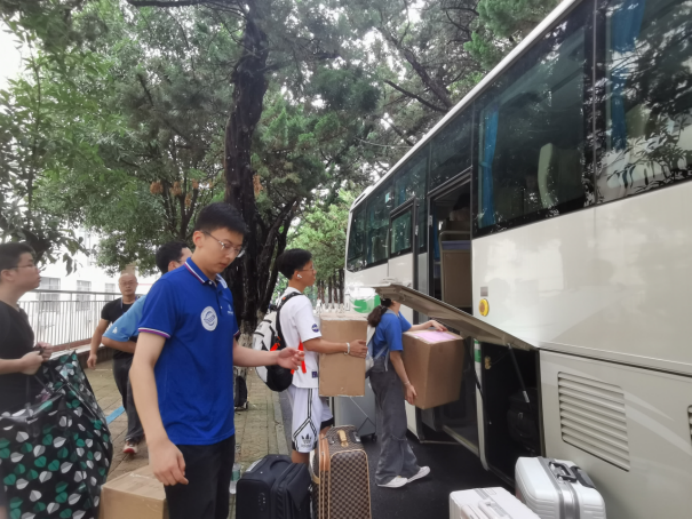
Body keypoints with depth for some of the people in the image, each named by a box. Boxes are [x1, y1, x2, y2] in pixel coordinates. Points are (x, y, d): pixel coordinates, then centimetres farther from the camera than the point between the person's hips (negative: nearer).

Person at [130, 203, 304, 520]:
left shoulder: (225, 293, 7)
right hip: (187, 438, -8)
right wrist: (158, 441, -28)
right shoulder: (170, 288, -16)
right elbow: (142, 365, -21)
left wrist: (275, 358, -1)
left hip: (222, 431, 8)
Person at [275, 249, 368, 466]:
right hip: (305, 378, -11)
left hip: (298, 375, 11)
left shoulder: (285, 300, 10)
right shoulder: (301, 303, -22)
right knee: (303, 439, 2)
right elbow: (312, 344, -27)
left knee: (325, 426, 21)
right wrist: (347, 347, -19)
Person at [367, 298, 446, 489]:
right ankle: (386, 475, 17)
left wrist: (430, 323, 14)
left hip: (386, 374, 10)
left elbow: (409, 329, 27)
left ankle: (409, 469, 30)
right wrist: (407, 384, -18)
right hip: (387, 376, -10)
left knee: (396, 425, 17)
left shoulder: (394, 315, 7)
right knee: (393, 426, 3)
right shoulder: (391, 320, -23)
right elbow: (395, 356, -23)